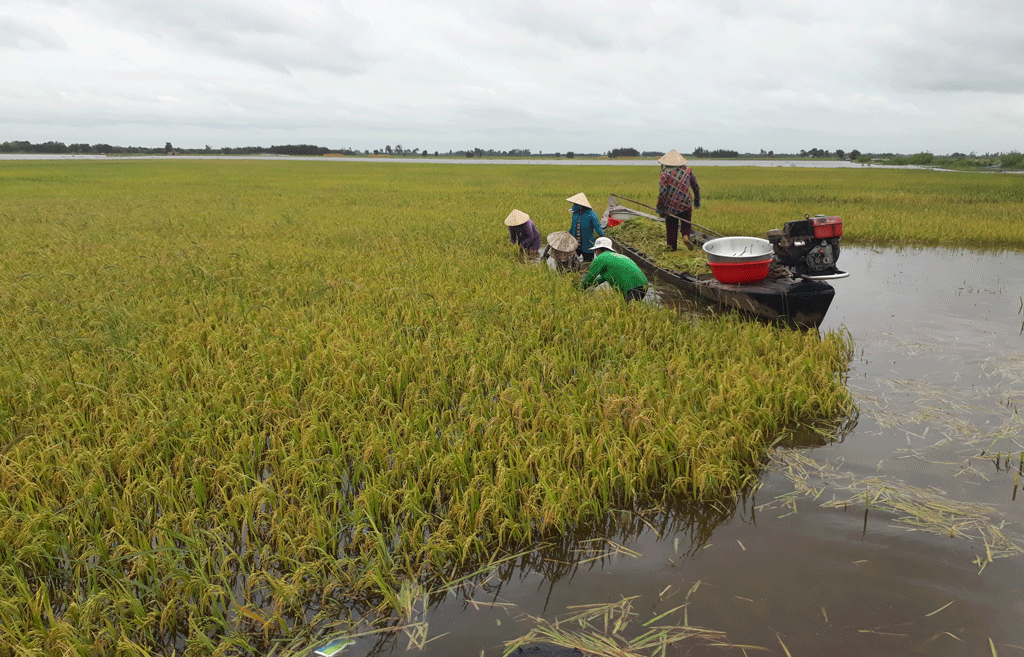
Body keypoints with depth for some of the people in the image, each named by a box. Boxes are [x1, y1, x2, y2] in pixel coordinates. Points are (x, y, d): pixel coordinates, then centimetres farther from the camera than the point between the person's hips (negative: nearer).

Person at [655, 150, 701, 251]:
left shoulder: (665, 174, -9)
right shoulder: (688, 170, 4)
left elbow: (662, 193, -14)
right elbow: (696, 187, 13)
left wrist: (659, 207, -3)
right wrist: (697, 200, 26)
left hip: (671, 206, -2)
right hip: (686, 204, 2)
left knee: (671, 226, 12)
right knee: (686, 223, 18)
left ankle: (672, 246, 18)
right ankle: (686, 236, -9)